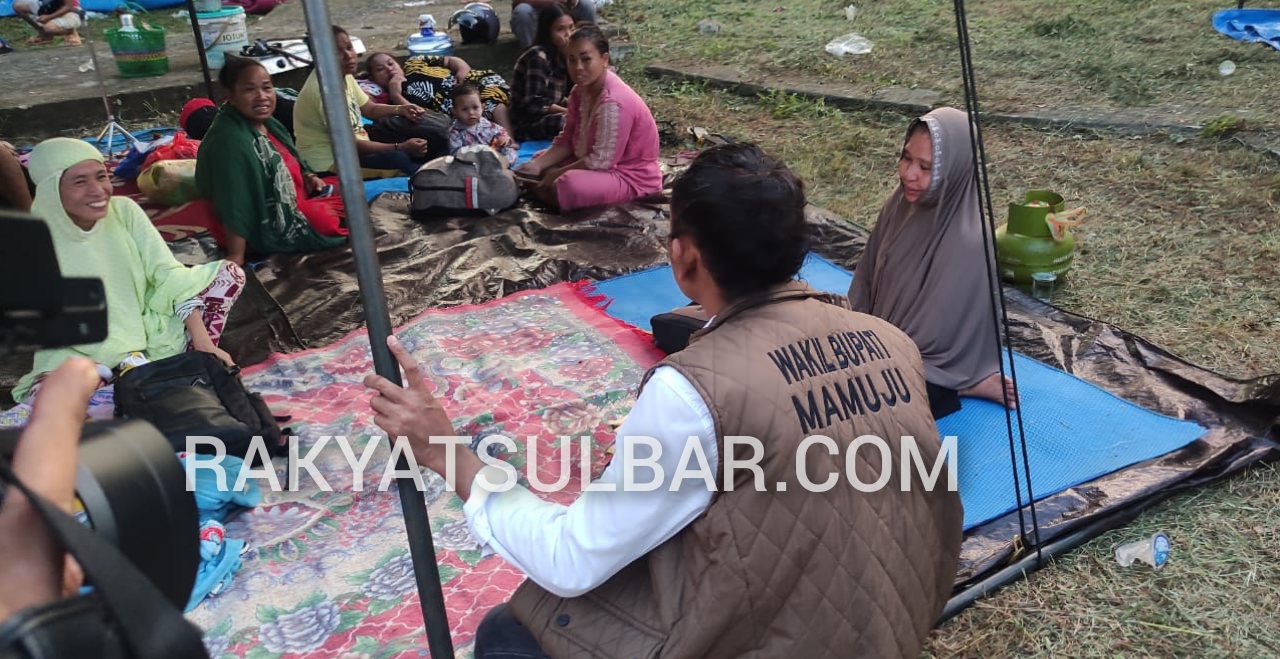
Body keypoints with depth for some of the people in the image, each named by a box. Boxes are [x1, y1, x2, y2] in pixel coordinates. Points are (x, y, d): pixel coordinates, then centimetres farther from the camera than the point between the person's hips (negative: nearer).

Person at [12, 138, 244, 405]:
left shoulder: (124, 210, -9)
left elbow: (168, 272, -12)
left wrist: (203, 343, -22)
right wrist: (132, 364, -28)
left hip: (148, 327, 3)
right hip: (89, 355, -3)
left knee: (229, 272, -10)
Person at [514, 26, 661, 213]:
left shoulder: (614, 102, -29)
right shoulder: (581, 90, 0)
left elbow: (600, 161, -28)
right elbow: (567, 140, 3)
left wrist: (556, 174, -20)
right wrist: (538, 164, -12)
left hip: (631, 177, -9)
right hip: (602, 163, 9)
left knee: (568, 186, -35)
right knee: (533, 173, 12)